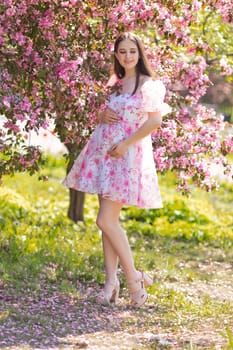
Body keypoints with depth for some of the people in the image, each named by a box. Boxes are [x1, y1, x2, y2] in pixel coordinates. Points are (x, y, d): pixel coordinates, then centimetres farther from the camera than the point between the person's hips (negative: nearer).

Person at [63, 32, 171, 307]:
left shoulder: (149, 85, -5)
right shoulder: (113, 83, 14)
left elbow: (154, 121, -12)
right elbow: (100, 116, 22)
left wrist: (125, 144, -17)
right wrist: (102, 115, -2)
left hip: (128, 156, -7)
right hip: (104, 153, 7)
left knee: (106, 220, -12)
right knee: (108, 221, 4)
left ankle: (134, 277, 0)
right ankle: (111, 281, 8)